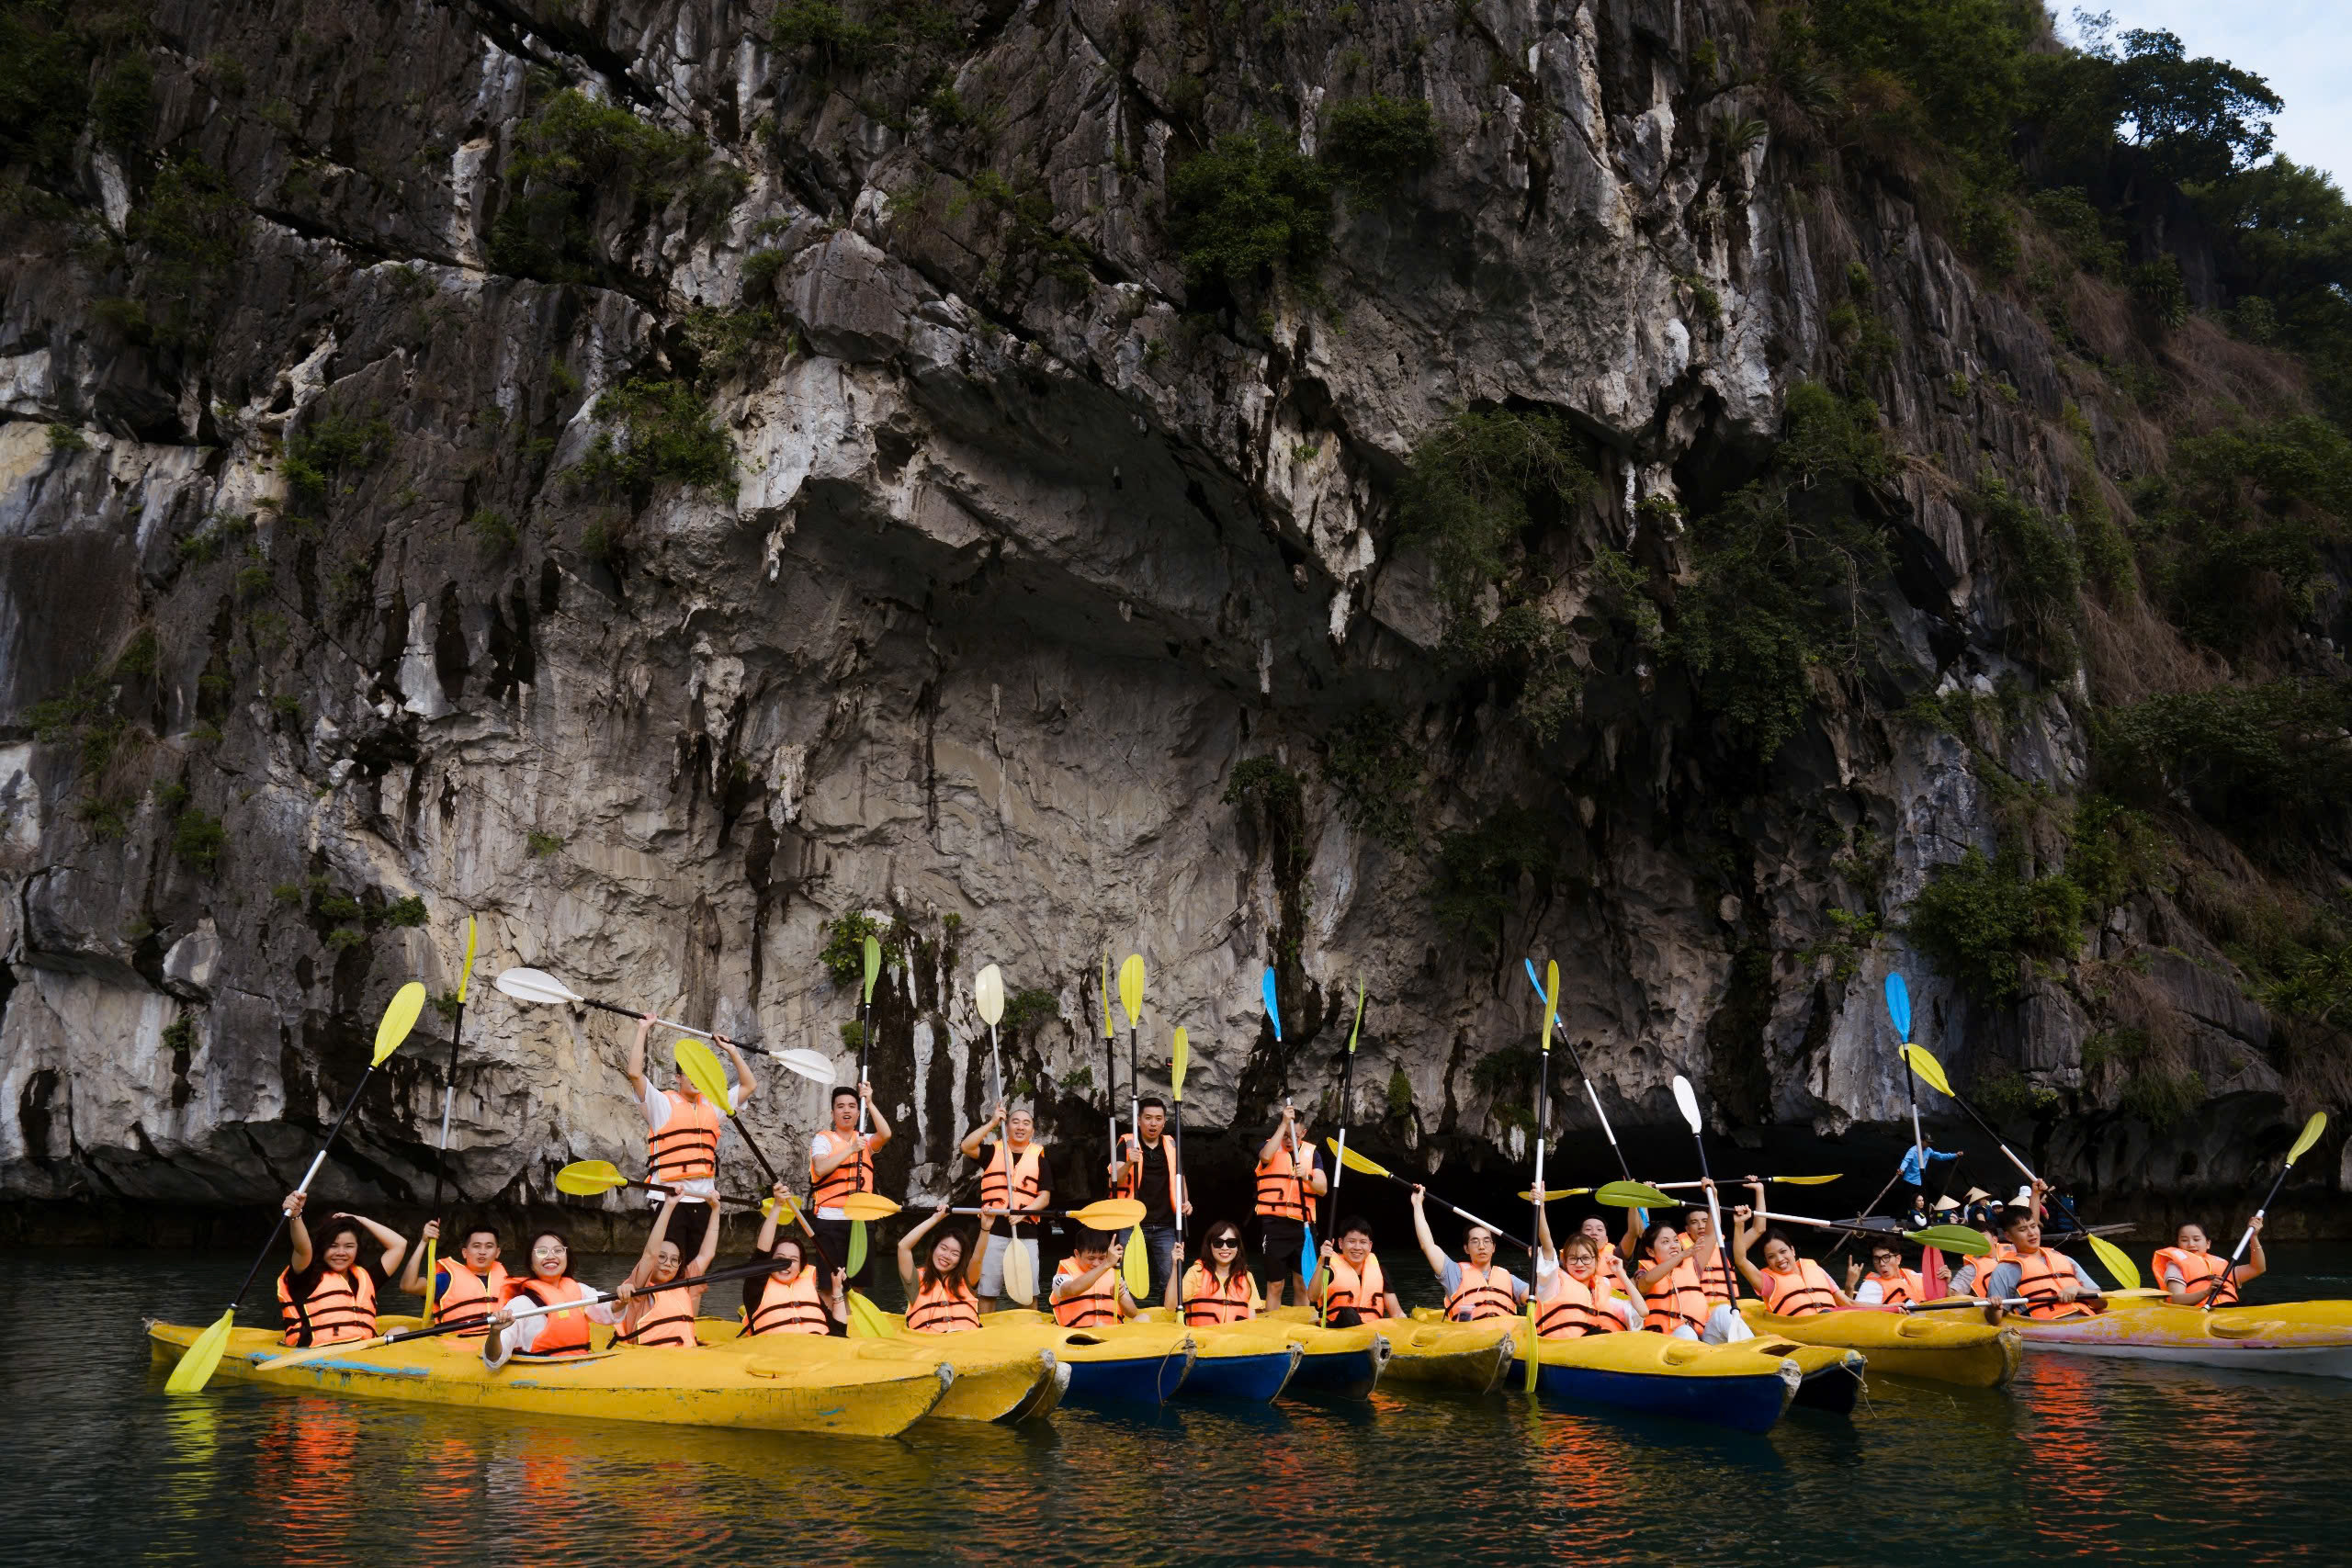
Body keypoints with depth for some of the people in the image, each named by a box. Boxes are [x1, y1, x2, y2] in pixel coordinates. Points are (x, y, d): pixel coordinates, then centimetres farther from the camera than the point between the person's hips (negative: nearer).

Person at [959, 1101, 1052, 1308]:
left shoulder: (1038, 1158, 9)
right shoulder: (993, 1151, 8)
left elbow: (1045, 1197, 2)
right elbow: (967, 1147, -12)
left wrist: (1023, 1212, -15)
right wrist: (992, 1123, -10)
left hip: (1026, 1233, 0)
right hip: (994, 1231, 0)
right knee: (988, 1291, 3)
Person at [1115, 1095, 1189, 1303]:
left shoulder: (1171, 1145, 11)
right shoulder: (1127, 1144, -1)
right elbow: (1115, 1181, -11)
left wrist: (1184, 1201, 6)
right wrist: (1129, 1164, -30)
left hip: (1165, 1226, 3)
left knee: (1169, 1280, 2)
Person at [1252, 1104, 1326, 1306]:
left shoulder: (1311, 1152, 11)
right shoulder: (1269, 1146, 4)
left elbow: (1323, 1189, 2)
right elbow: (1266, 1157, -23)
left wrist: (1307, 1177, -19)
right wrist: (1284, 1123, -22)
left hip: (1302, 1226, 3)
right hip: (1274, 1226, -3)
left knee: (1304, 1285, 5)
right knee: (1275, 1285, -1)